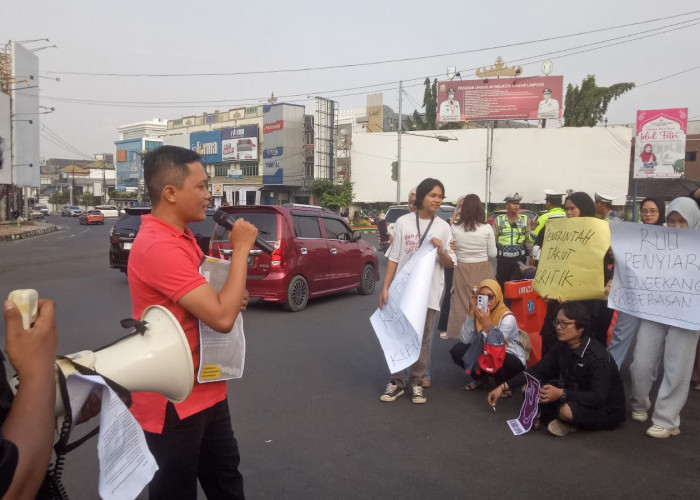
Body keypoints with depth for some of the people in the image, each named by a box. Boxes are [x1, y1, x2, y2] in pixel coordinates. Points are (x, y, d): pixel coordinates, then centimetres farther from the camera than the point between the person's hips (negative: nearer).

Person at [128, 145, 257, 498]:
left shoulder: (180, 238, 8)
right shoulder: (159, 246, -25)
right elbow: (221, 317, -29)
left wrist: (233, 298, 0)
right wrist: (241, 248, -21)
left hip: (205, 391, 9)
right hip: (173, 402, -9)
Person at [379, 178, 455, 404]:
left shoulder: (443, 227, 3)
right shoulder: (403, 222, 0)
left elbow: (450, 264, 6)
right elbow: (393, 258, 1)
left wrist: (441, 250, -15)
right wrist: (385, 287, -5)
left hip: (429, 291, 1)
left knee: (422, 339, 8)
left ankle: (416, 382, 21)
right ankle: (397, 381, 18)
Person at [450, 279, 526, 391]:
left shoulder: (507, 318, -21)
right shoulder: (478, 313, -7)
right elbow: (465, 340, -20)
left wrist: (486, 324, -41)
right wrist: (471, 313, -25)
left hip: (512, 359, -5)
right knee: (457, 350, -14)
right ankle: (481, 378, 9)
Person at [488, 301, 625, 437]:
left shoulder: (597, 356, -26)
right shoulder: (562, 348, -5)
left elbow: (598, 397, -31)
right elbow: (537, 370, -3)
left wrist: (561, 394, -39)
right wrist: (503, 387, -10)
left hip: (607, 410, -6)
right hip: (576, 396, 6)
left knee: (567, 410, -36)